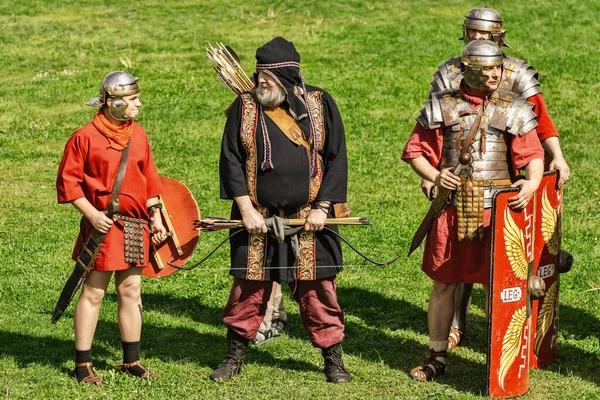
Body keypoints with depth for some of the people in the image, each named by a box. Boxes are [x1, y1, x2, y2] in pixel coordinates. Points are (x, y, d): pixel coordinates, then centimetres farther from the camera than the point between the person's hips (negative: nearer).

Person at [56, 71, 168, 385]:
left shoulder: (138, 135, 9)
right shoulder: (85, 137, -9)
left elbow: (150, 179, 17)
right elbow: (67, 182, -7)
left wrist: (156, 217, 10)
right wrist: (92, 214, -15)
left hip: (136, 227, 6)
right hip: (102, 226, -6)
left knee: (131, 291, 11)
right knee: (93, 292, -1)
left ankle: (131, 360, 21)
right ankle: (83, 365, 6)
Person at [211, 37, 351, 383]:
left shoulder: (320, 105, -1)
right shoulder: (245, 107, 1)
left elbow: (336, 159, 1)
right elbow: (232, 160, 1)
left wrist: (322, 208, -6)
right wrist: (246, 209, -8)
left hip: (309, 219, -1)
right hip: (257, 218, 1)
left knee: (318, 290, 2)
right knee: (248, 288, 5)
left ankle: (333, 359, 14)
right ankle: (235, 357, 20)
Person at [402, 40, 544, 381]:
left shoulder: (513, 110, 2)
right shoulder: (442, 107, 3)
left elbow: (532, 154, -4)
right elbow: (416, 151, 7)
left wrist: (533, 181, -24)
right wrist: (434, 175, -12)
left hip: (496, 208, -1)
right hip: (453, 208, 1)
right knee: (444, 283, 8)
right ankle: (437, 356, 21)